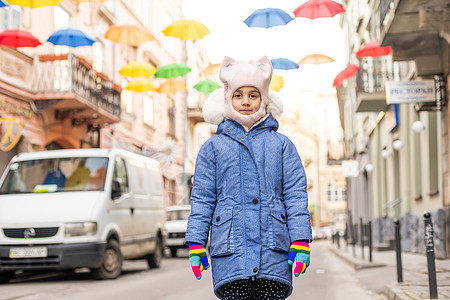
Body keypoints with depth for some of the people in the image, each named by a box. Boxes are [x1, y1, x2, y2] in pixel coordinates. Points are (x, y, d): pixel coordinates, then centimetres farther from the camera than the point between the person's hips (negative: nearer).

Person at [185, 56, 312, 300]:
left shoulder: (281, 144, 13)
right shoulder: (213, 147, 12)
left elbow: (296, 194, 8)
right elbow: (201, 199, 9)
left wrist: (301, 240, -2)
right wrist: (195, 243, 1)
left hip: (273, 253, 1)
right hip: (230, 253, 0)